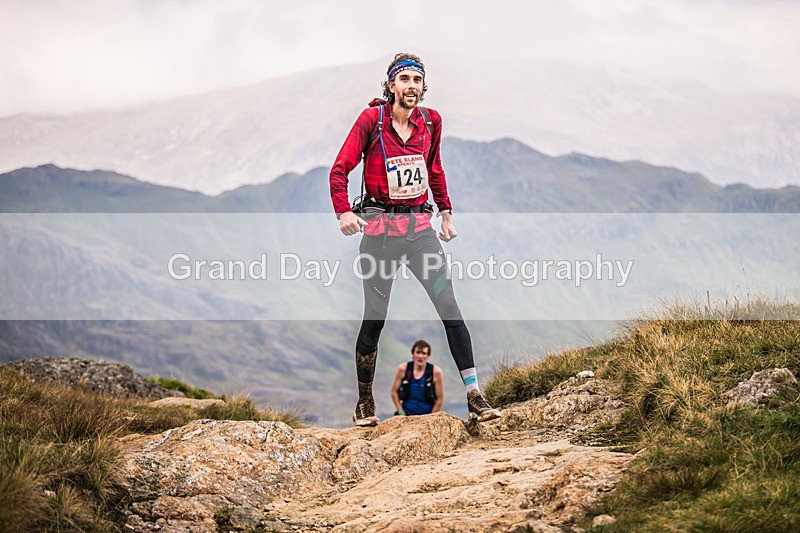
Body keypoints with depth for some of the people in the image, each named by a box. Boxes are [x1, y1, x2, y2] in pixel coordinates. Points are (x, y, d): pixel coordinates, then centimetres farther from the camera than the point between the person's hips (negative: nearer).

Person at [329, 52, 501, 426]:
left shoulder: (430, 121, 6)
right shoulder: (372, 119, -6)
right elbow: (340, 169, -6)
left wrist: (446, 212, 21)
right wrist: (343, 212, -21)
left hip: (420, 226, 3)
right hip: (379, 226, -3)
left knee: (449, 307, -8)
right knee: (374, 317, 3)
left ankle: (474, 395, -6)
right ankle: (364, 402, 17)